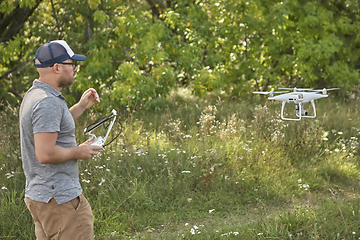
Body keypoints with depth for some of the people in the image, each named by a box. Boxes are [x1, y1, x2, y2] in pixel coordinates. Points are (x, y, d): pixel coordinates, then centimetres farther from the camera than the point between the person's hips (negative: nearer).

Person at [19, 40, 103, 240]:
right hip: (59, 200, -11)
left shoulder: (33, 94, 13)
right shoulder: (48, 102, -20)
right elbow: (45, 154, -27)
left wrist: (81, 107, 22)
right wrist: (78, 152, -11)